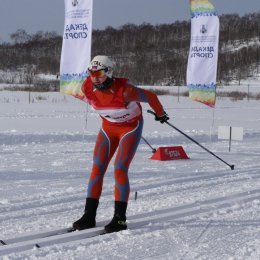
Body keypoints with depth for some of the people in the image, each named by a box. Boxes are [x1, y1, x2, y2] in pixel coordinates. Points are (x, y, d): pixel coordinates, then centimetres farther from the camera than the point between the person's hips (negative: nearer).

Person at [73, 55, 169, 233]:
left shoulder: (124, 91, -34)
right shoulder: (87, 88, -19)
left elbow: (151, 97, -19)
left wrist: (160, 114, 0)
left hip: (131, 128, -5)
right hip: (108, 127, 5)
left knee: (120, 170, -15)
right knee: (97, 168, -4)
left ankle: (120, 218, -7)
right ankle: (89, 216, 1)